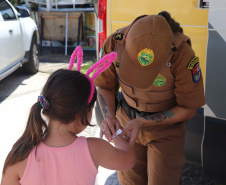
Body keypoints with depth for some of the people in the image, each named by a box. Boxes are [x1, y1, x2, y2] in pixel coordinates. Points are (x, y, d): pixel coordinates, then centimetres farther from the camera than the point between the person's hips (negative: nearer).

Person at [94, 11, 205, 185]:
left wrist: (142, 123, -30)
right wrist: (109, 118, -29)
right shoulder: (114, 43, -25)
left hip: (167, 122, -3)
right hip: (129, 118, 3)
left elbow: (189, 110, -21)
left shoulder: (183, 56, -35)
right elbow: (105, 87, -9)